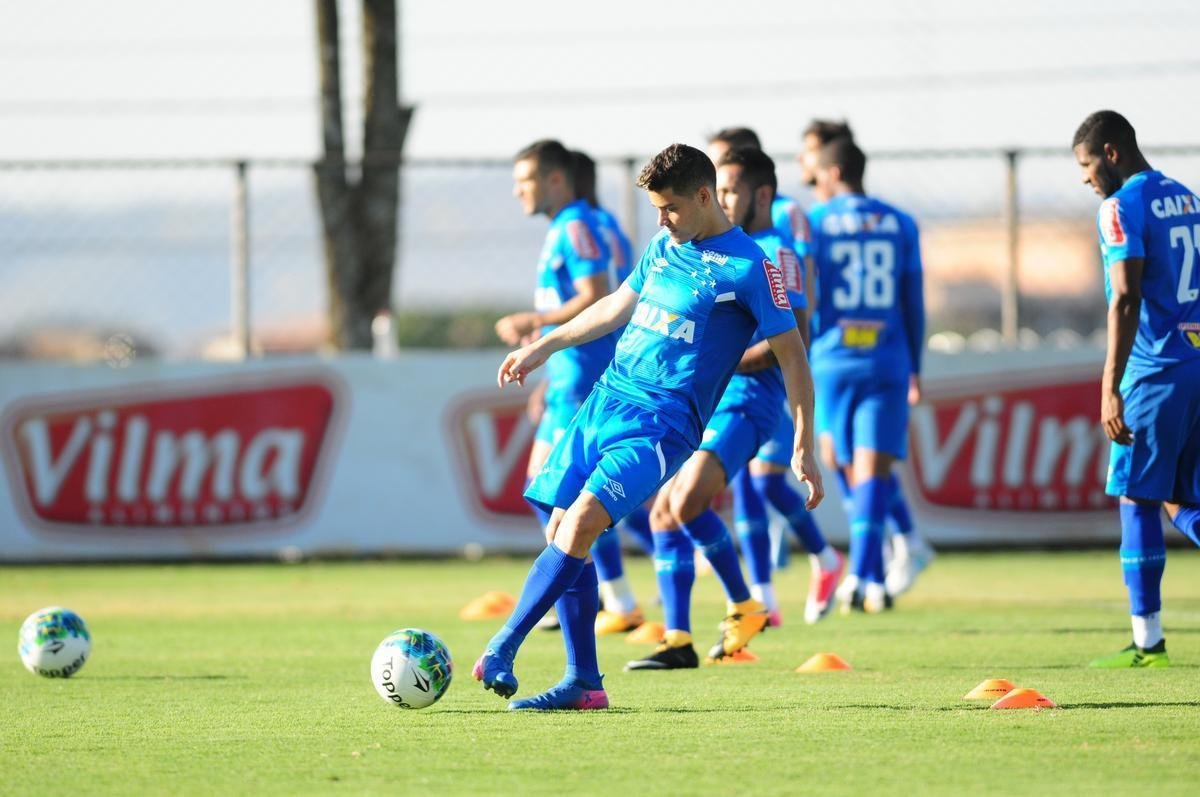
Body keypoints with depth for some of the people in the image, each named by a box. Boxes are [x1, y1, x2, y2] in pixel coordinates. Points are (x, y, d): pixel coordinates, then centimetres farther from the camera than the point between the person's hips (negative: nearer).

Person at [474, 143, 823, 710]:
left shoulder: (747, 268, -7)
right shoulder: (664, 248, 14)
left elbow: (791, 355, -5)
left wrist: (804, 450, -8)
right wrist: (545, 347, 35)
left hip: (663, 423, -7)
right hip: (604, 401, 7)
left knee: (583, 519, -24)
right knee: (562, 530, -1)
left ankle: (503, 646, -20)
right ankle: (583, 682, 6)